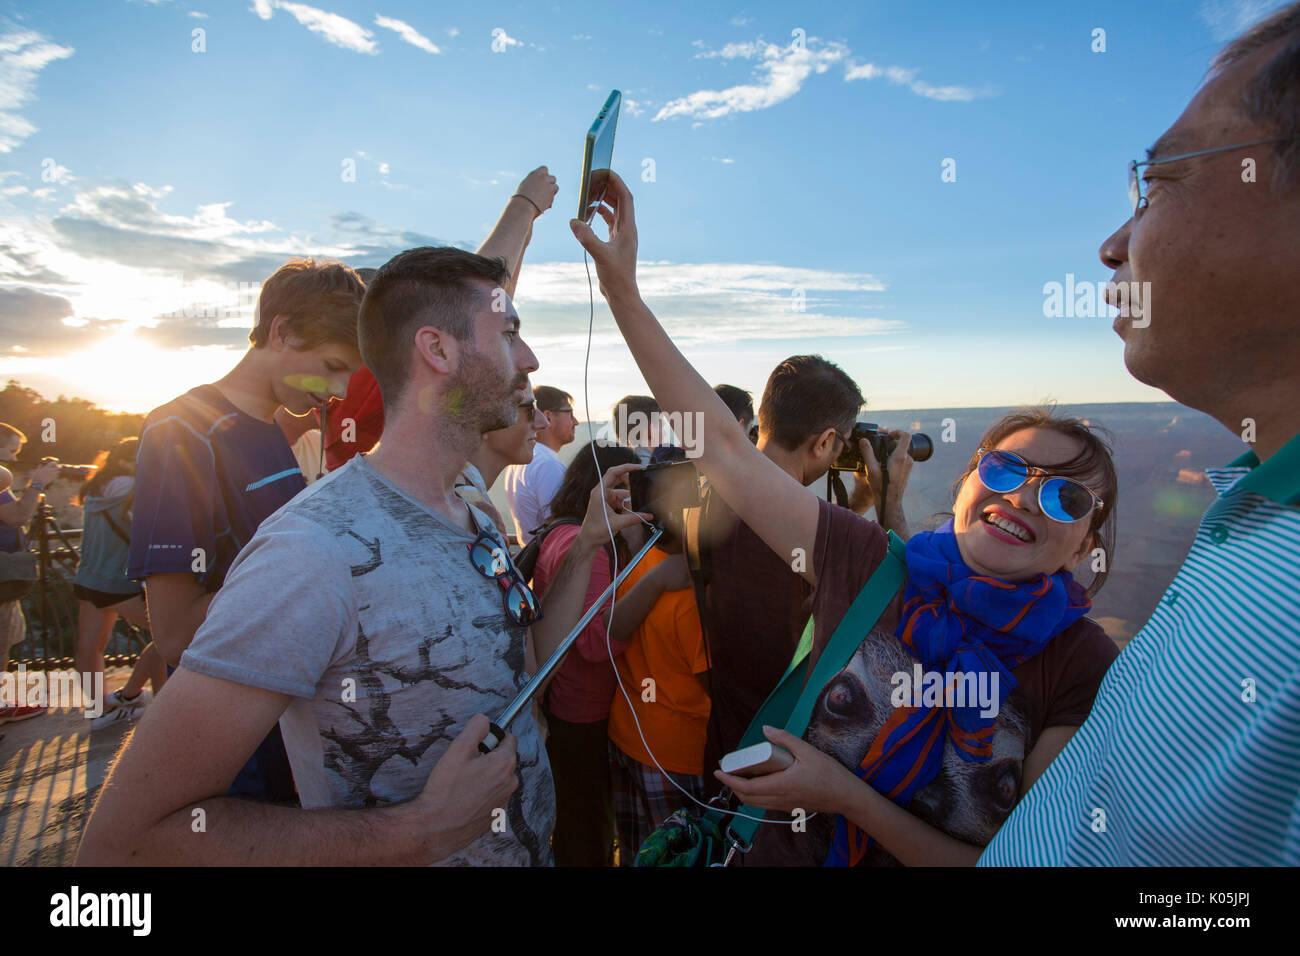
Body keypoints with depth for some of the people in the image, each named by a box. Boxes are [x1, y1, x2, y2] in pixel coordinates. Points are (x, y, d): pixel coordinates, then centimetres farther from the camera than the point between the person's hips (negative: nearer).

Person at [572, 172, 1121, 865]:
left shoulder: (1088, 671, -20)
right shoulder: (869, 565, -17)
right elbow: (722, 444, -18)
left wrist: (845, 796, -28)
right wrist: (624, 292, -22)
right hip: (787, 850, 2)